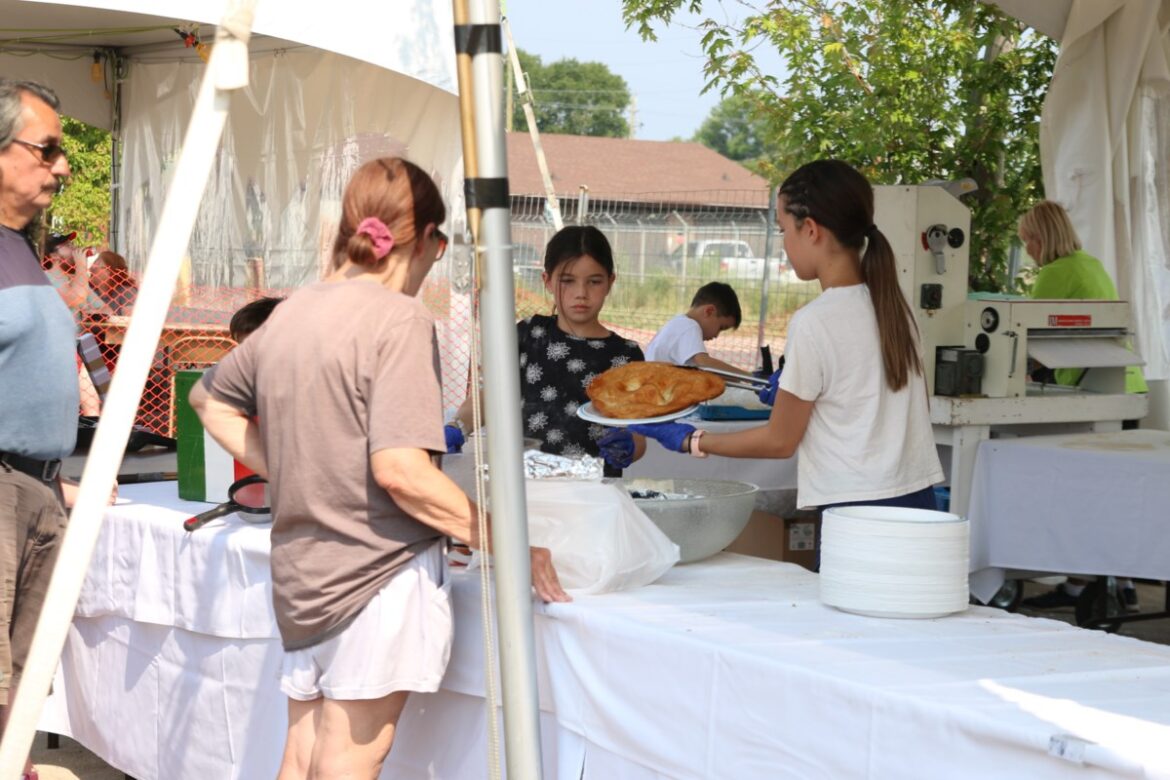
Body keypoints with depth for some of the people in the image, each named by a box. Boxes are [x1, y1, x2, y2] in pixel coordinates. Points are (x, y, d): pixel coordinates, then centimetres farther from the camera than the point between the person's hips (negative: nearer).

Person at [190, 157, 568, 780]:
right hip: (379, 573, -7)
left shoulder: (289, 314, 10)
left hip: (301, 576, 7)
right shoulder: (399, 318, -14)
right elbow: (399, 469, -22)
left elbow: (209, 400, 24)